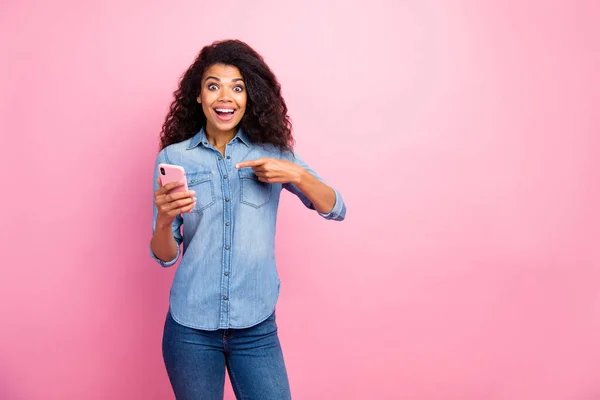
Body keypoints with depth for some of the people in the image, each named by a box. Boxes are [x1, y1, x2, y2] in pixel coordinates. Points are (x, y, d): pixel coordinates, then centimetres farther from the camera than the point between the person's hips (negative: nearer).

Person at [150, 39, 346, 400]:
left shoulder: (272, 152, 2)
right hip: (191, 327, 0)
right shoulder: (174, 157, -1)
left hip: (256, 328, 0)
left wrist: (297, 174, -16)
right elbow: (165, 256, 0)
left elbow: (336, 210, 1)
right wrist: (164, 220, -22)